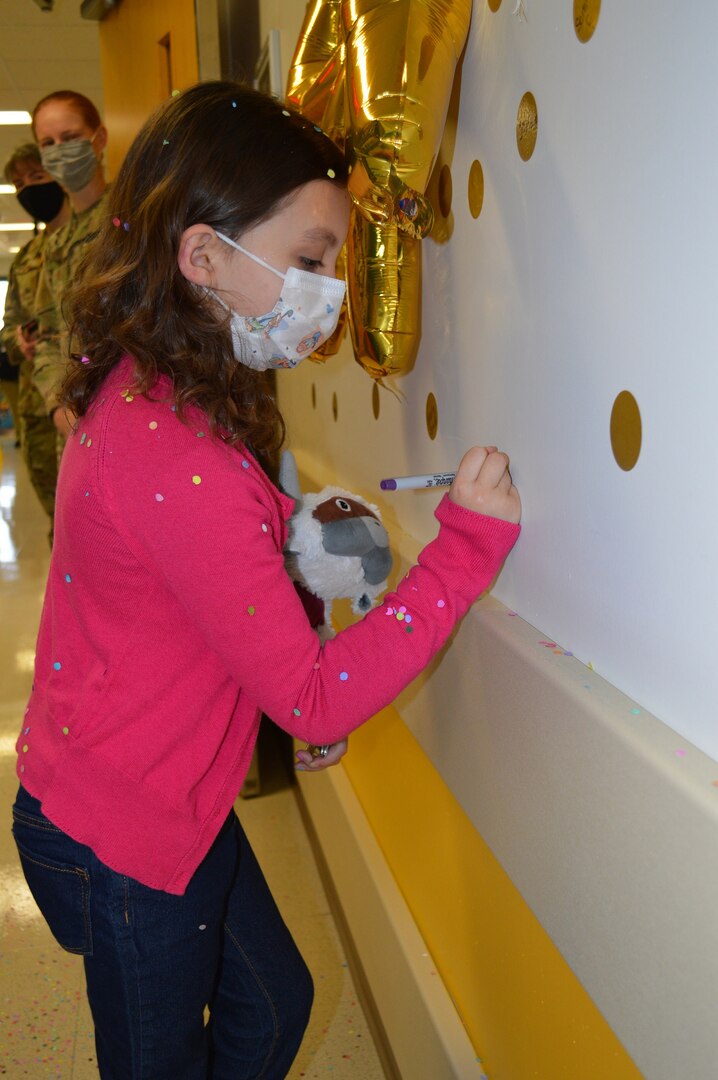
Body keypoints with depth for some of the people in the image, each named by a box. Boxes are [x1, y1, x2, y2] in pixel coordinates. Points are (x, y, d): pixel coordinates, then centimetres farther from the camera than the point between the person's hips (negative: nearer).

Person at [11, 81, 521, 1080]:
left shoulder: (138, 394, -2)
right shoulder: (182, 465, -34)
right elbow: (318, 703, -29)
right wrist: (471, 545, -28)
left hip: (175, 803, 9)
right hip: (123, 846, -9)